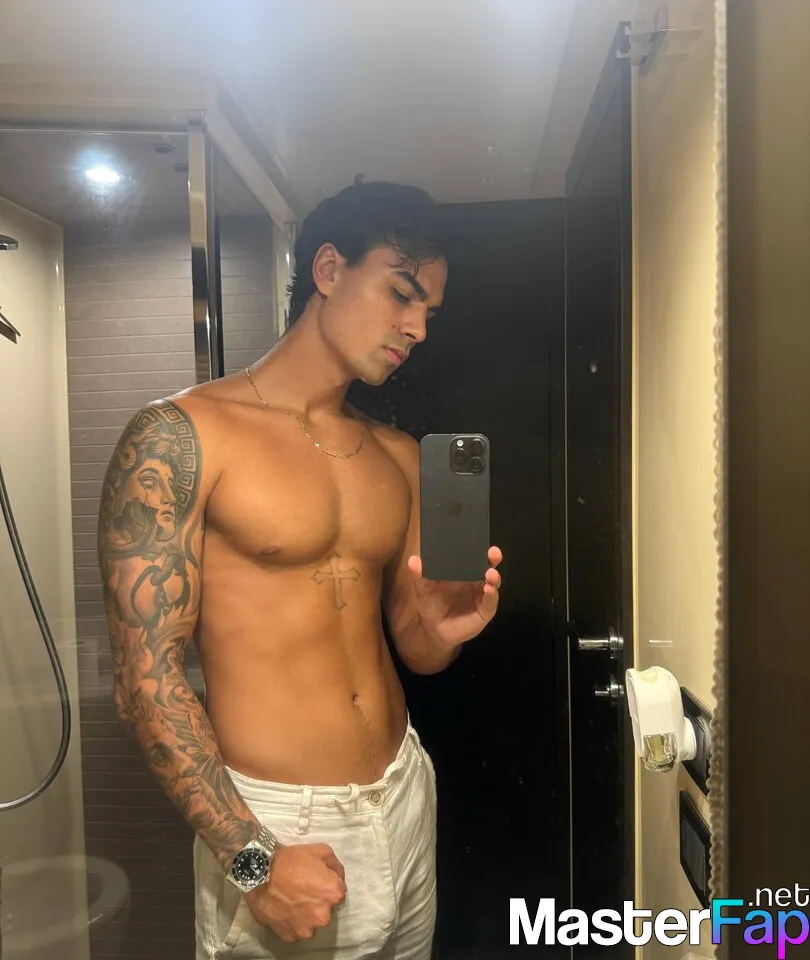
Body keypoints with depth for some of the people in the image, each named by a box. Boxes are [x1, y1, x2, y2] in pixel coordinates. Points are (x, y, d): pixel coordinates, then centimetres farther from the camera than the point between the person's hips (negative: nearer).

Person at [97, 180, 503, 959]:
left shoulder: (399, 456, 5)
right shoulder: (178, 437, -14)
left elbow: (411, 650, 9)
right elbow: (146, 679, -15)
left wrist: (442, 630, -13)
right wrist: (253, 859, -16)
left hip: (406, 798, 6)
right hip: (269, 819, -6)